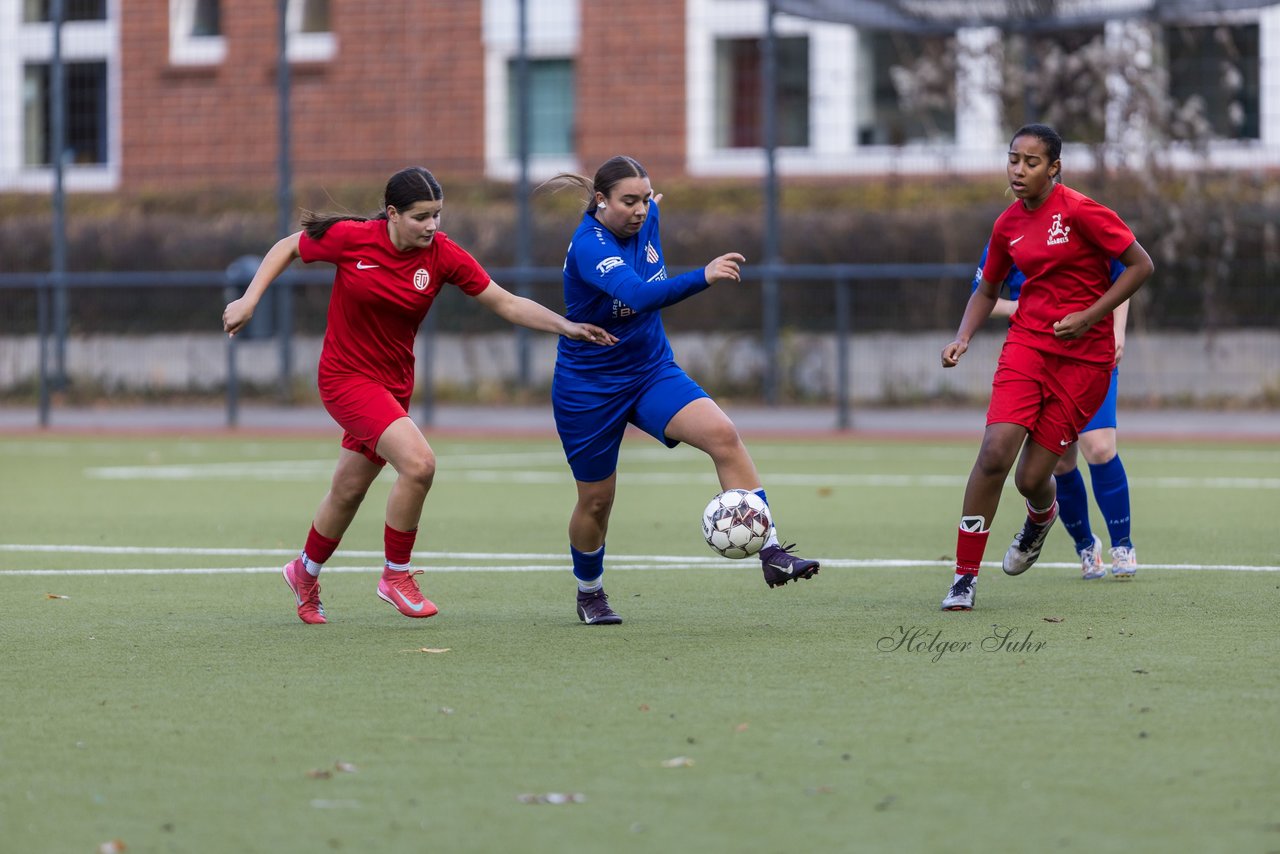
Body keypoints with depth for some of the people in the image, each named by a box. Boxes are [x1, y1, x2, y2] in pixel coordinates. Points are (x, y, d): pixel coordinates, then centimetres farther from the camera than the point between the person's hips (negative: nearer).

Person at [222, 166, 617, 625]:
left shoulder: (443, 255, -11)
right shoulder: (350, 238, -17)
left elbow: (507, 303, -9)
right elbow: (288, 247, 0)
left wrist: (567, 326, -20)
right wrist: (248, 300, -6)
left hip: (393, 385, 5)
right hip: (346, 377, -4)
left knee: (348, 492, 16)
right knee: (418, 462, -24)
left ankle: (305, 572, 44)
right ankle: (395, 575, -5)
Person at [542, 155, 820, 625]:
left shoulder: (646, 219, -7)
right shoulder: (590, 246, -29)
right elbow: (639, 295, -47)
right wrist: (703, 277, -57)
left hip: (652, 370, 5)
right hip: (588, 388, -5)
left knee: (723, 435, -21)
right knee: (596, 500, 9)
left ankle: (771, 554, -24)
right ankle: (589, 593, 37)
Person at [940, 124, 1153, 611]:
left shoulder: (1080, 211, -11)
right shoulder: (1008, 225, 6)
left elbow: (1141, 265, -9)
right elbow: (987, 290, 20)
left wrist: (1088, 317, -14)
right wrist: (962, 339, 3)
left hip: (1085, 356, -4)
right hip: (1027, 342, 4)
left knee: (1032, 478, -3)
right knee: (995, 452, -17)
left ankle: (1041, 517, 38)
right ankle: (965, 576, -8)